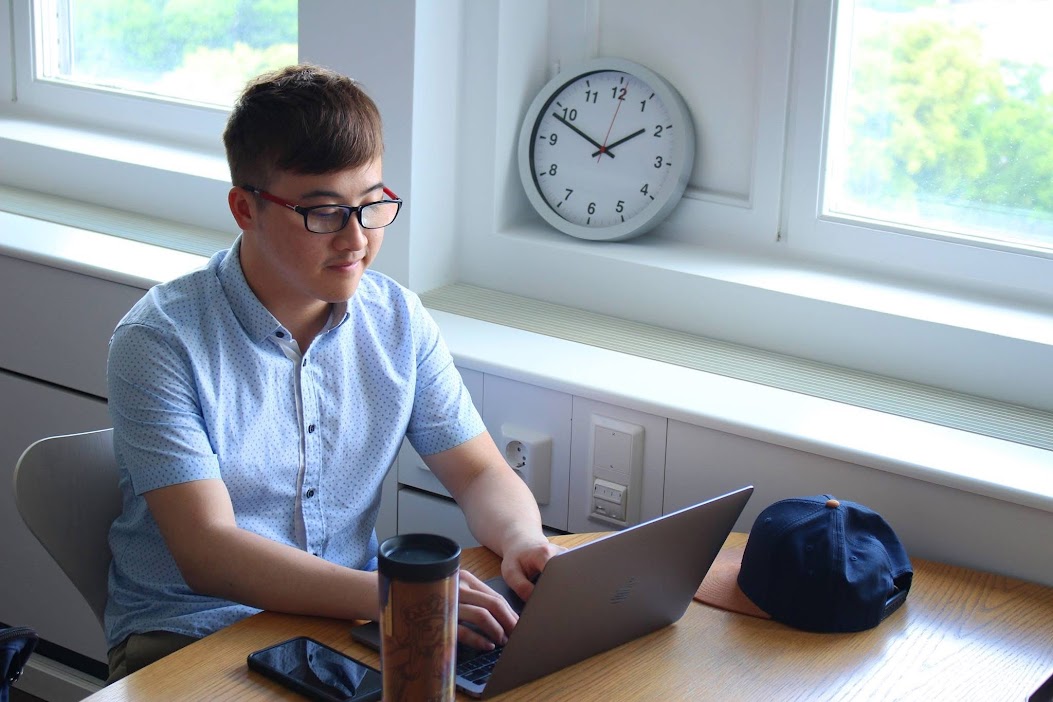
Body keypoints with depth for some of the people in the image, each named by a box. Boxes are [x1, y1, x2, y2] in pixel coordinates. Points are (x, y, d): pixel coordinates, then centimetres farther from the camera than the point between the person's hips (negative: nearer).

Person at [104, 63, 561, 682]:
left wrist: (522, 540, -17)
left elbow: (481, 473, 8)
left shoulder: (400, 321, 3)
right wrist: (385, 594, -35)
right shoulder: (161, 340, -14)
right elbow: (206, 552, -22)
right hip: (187, 633, -5)